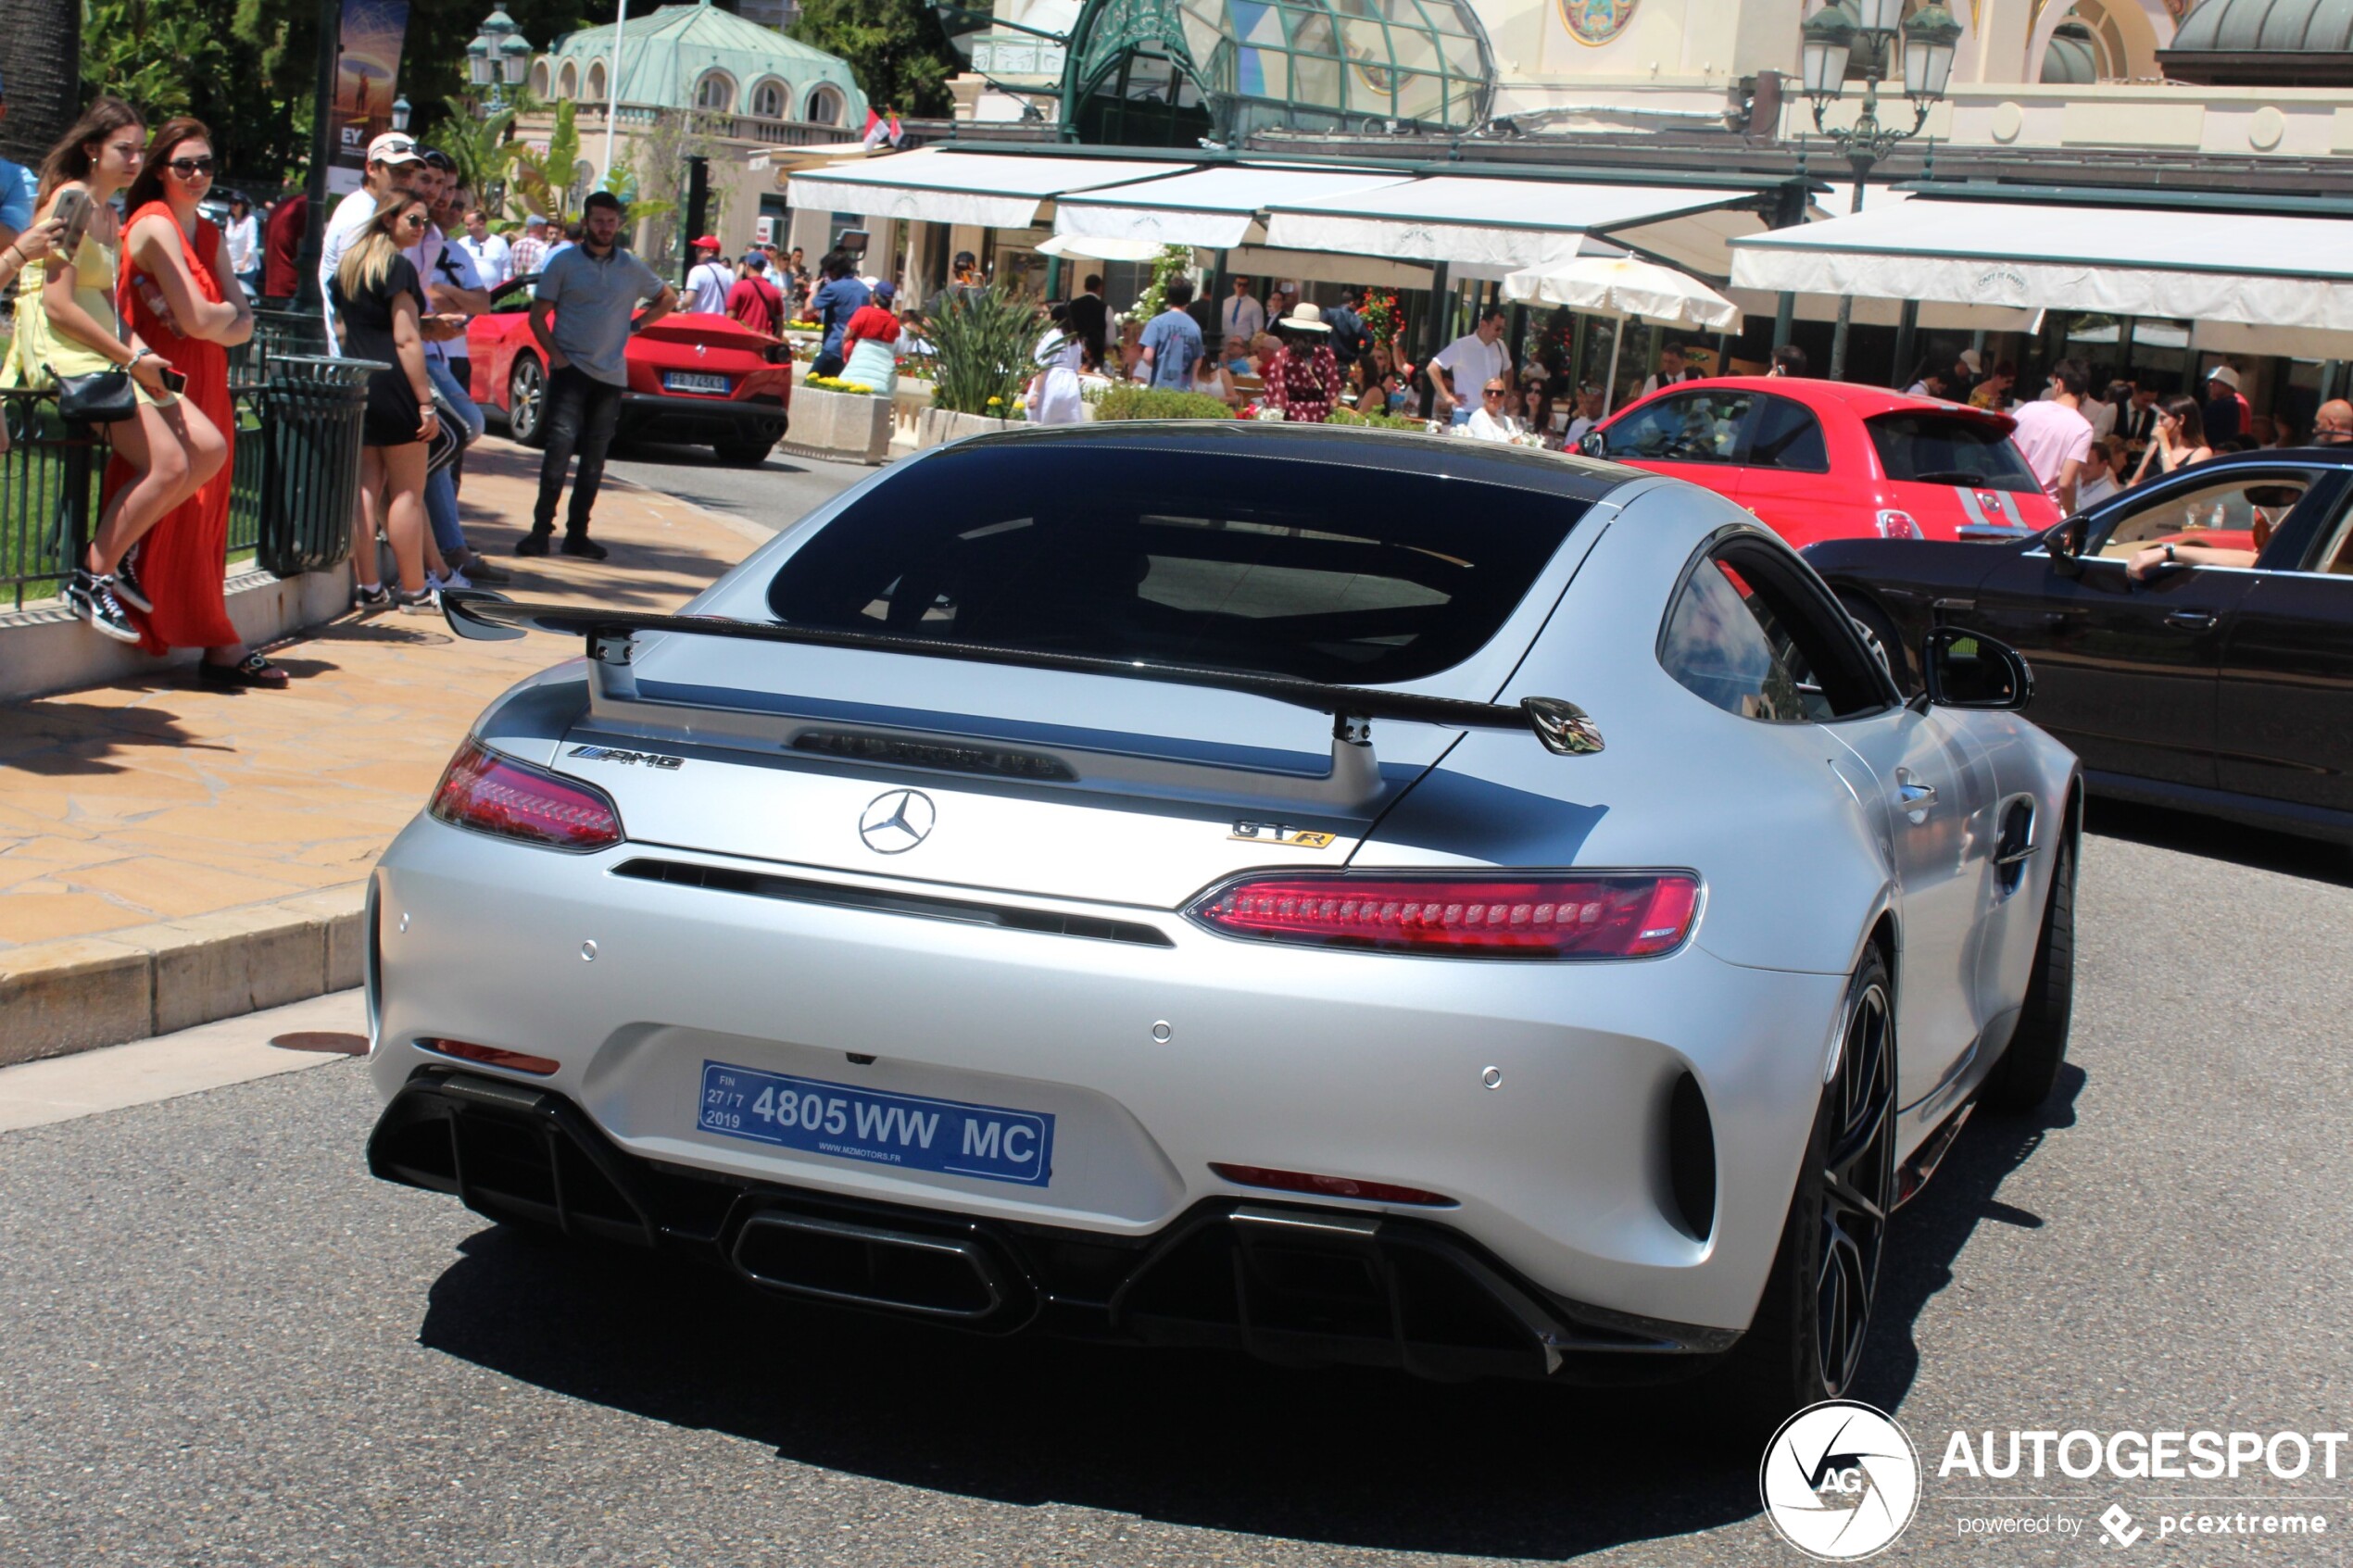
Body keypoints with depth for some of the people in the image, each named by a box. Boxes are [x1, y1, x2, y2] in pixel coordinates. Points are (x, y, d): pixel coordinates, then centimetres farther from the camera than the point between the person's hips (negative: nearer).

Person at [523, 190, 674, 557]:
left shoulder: (633, 269, 10)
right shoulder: (564, 262, 2)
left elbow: (669, 298, 25)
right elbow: (538, 315, 2)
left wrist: (638, 324, 10)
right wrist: (556, 355, -11)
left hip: (611, 375, 3)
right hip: (571, 369, -3)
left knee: (594, 457, 5)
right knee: (561, 443, -17)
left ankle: (577, 533, 11)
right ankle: (541, 528, -14)